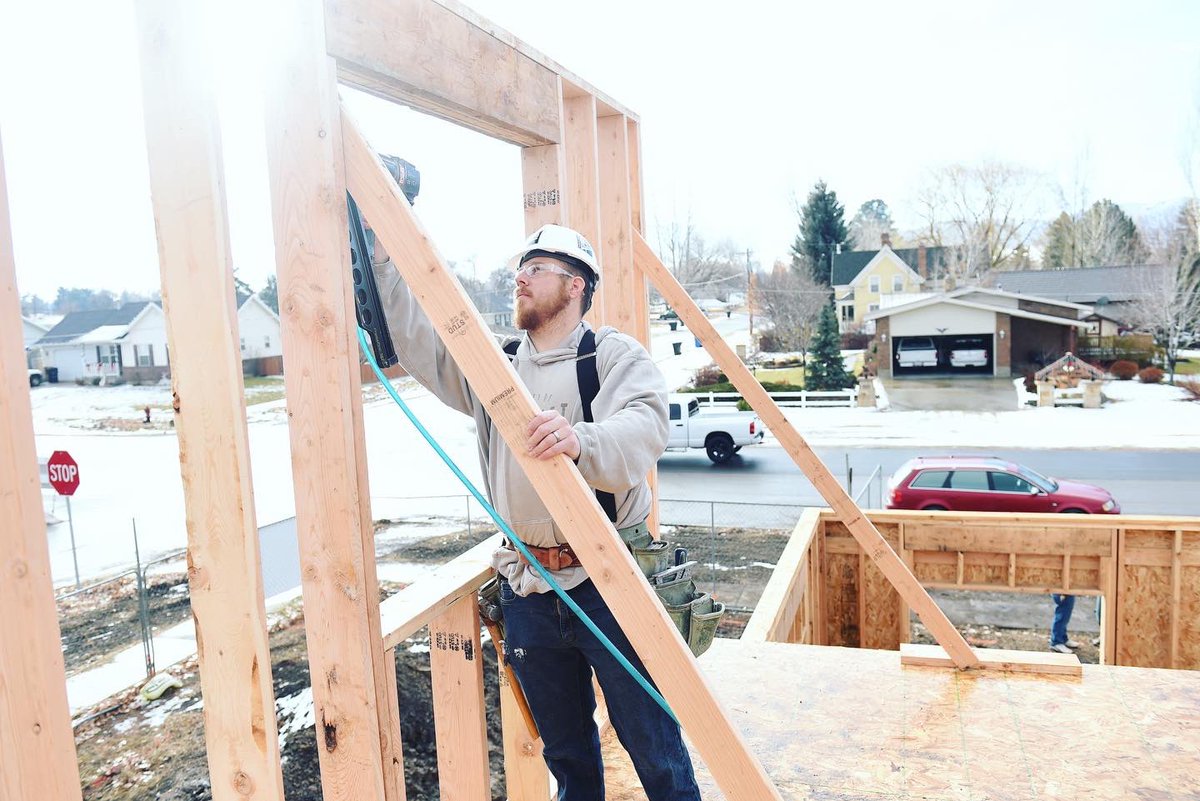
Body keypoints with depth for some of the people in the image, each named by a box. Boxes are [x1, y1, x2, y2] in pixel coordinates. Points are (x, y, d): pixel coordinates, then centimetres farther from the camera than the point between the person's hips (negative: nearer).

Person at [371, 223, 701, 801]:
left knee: (652, 741, 7)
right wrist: (381, 255, -2)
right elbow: (414, 339, 6)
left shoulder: (615, 355, -5)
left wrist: (580, 440, -43)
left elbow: (644, 429, -23)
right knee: (564, 747, 21)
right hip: (527, 590, 5)